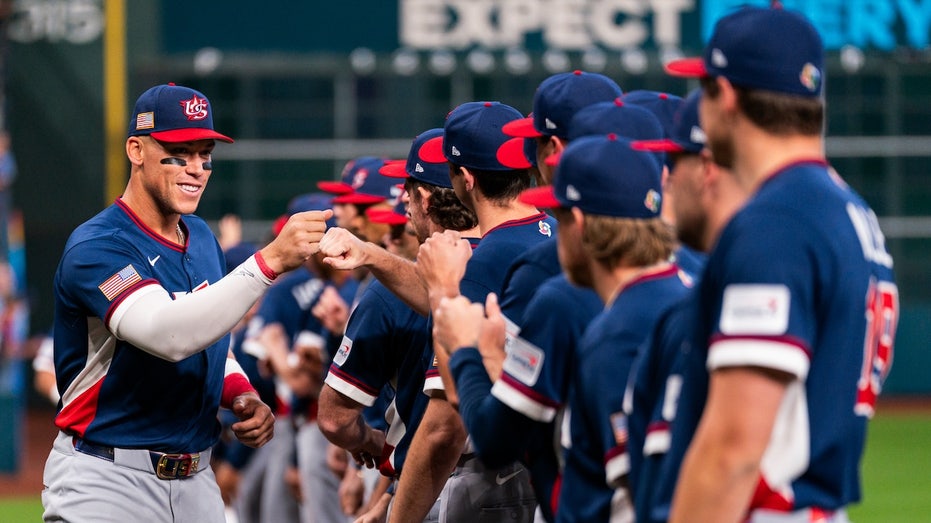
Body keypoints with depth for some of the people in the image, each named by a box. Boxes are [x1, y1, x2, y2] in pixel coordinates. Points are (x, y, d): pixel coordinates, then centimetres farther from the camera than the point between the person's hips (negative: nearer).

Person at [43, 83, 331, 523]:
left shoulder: (201, 239, 11)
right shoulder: (97, 247, -16)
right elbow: (166, 334, -33)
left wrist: (243, 396, 2)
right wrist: (270, 260, -40)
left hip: (195, 482, 7)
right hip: (106, 482, -7)